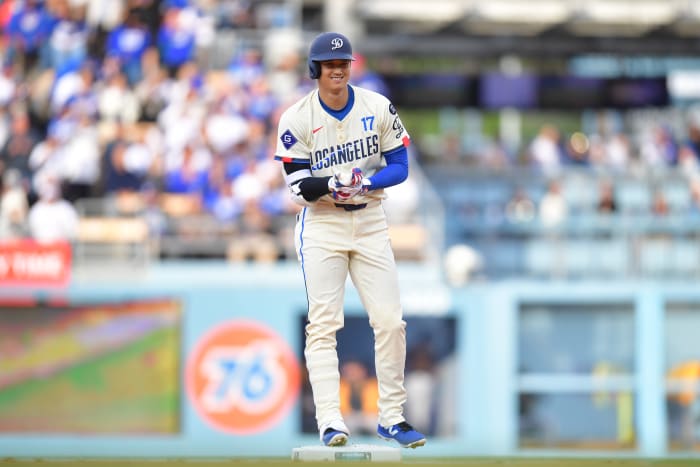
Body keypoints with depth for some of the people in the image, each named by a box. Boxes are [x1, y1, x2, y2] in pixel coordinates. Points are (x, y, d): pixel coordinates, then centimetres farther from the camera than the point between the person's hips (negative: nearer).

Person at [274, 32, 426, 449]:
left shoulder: (378, 108, -3)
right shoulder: (296, 119, -8)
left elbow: (400, 167, -2)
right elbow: (299, 186, -11)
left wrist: (365, 182, -21)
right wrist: (334, 183, -31)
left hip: (370, 222, 2)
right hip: (321, 225, -2)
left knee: (391, 321, 0)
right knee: (324, 324, -9)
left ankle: (391, 417, 12)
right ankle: (329, 421, -12)